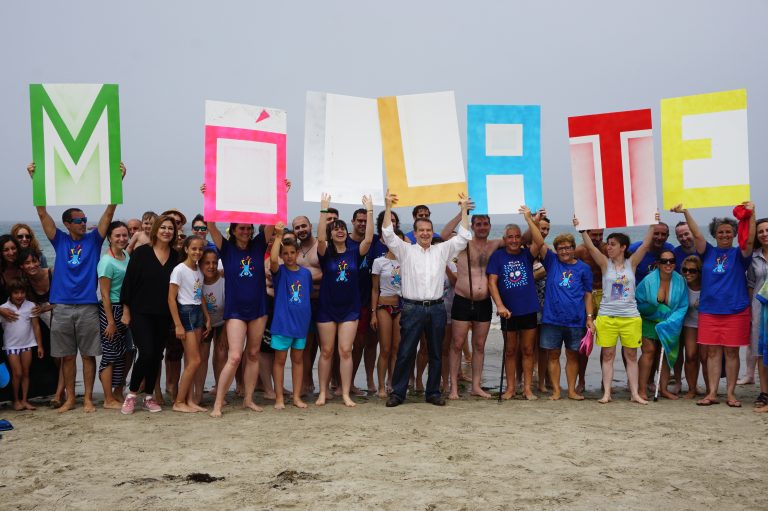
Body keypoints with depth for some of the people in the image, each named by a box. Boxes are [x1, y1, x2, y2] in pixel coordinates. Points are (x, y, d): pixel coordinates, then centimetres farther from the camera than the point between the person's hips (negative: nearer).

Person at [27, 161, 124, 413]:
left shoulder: (93, 239, 4)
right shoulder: (60, 240, 7)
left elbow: (109, 213, -4)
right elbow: (42, 213, 2)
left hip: (88, 307, -1)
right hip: (63, 307, 1)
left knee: (88, 355, 3)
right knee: (67, 356, 8)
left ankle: (88, 398, 12)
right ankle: (69, 398, 19)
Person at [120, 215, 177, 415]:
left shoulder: (175, 256, 5)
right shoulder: (141, 253, -5)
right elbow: (128, 281, -4)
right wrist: (126, 311, -6)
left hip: (164, 315, 4)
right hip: (141, 313, -4)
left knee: (157, 355, 8)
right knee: (147, 353, -12)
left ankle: (149, 397, 20)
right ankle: (132, 394, 7)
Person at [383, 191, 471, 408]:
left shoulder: (442, 250, 11)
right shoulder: (406, 251, 4)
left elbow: (463, 237, 8)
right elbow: (388, 234, -5)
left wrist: (464, 209, 4)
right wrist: (388, 207, -11)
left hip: (436, 308, 3)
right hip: (412, 308, -3)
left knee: (435, 353, 9)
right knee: (405, 352, 0)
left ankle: (433, 392, 20)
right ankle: (397, 392, 9)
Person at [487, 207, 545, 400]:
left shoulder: (526, 254, 2)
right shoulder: (498, 256, -1)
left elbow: (539, 242, -18)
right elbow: (492, 282, -7)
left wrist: (528, 218, -19)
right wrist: (500, 306, -16)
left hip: (528, 310, 1)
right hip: (508, 311, -1)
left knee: (528, 350, 7)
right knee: (510, 351, 10)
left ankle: (527, 388, 14)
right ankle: (510, 388, 18)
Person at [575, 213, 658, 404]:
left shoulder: (632, 263, 3)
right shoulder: (605, 263, 2)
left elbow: (645, 245, -6)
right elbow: (590, 247, -9)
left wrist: (653, 225, -13)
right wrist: (581, 229, -18)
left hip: (630, 317, 0)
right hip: (607, 316, 0)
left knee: (631, 356, 6)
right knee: (607, 356, 3)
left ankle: (635, 393, 12)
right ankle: (606, 393, 8)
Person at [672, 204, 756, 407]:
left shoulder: (739, 253, 3)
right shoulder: (709, 252, 9)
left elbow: (750, 240, -14)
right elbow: (697, 235, -1)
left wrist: (751, 214, -25)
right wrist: (686, 213, -12)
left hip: (735, 311, -2)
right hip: (709, 310, 2)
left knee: (731, 352, 3)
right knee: (713, 352, 4)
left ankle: (730, 394, 11)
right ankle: (712, 394, 9)